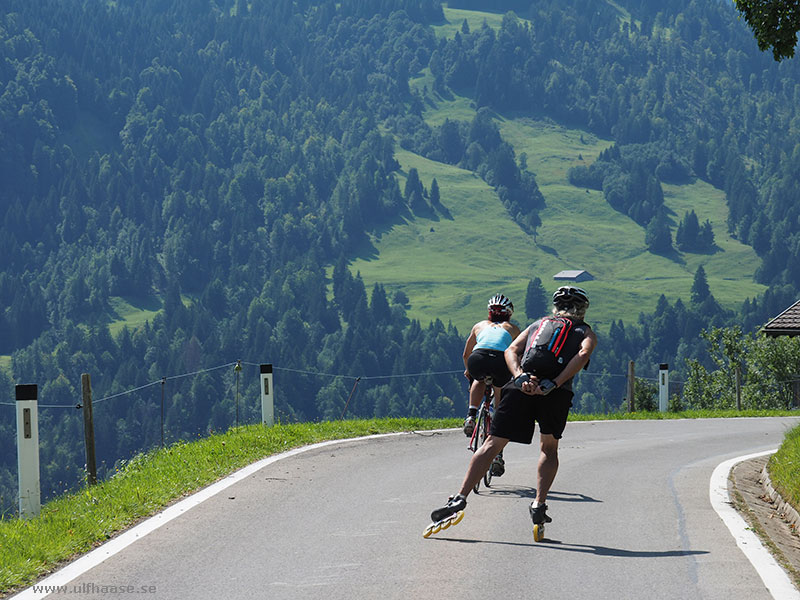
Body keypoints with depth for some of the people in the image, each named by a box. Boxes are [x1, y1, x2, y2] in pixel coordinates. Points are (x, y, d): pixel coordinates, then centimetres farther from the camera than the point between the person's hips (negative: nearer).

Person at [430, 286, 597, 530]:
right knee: (549, 449, 21)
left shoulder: (537, 324, 30)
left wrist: (520, 377, -4)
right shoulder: (586, 333, 22)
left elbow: (512, 350, 12)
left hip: (522, 386, 1)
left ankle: (460, 499, -7)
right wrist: (554, 384, -11)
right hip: (557, 394, -1)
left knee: (492, 444, 3)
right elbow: (583, 354, -3)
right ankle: (539, 505, 8)